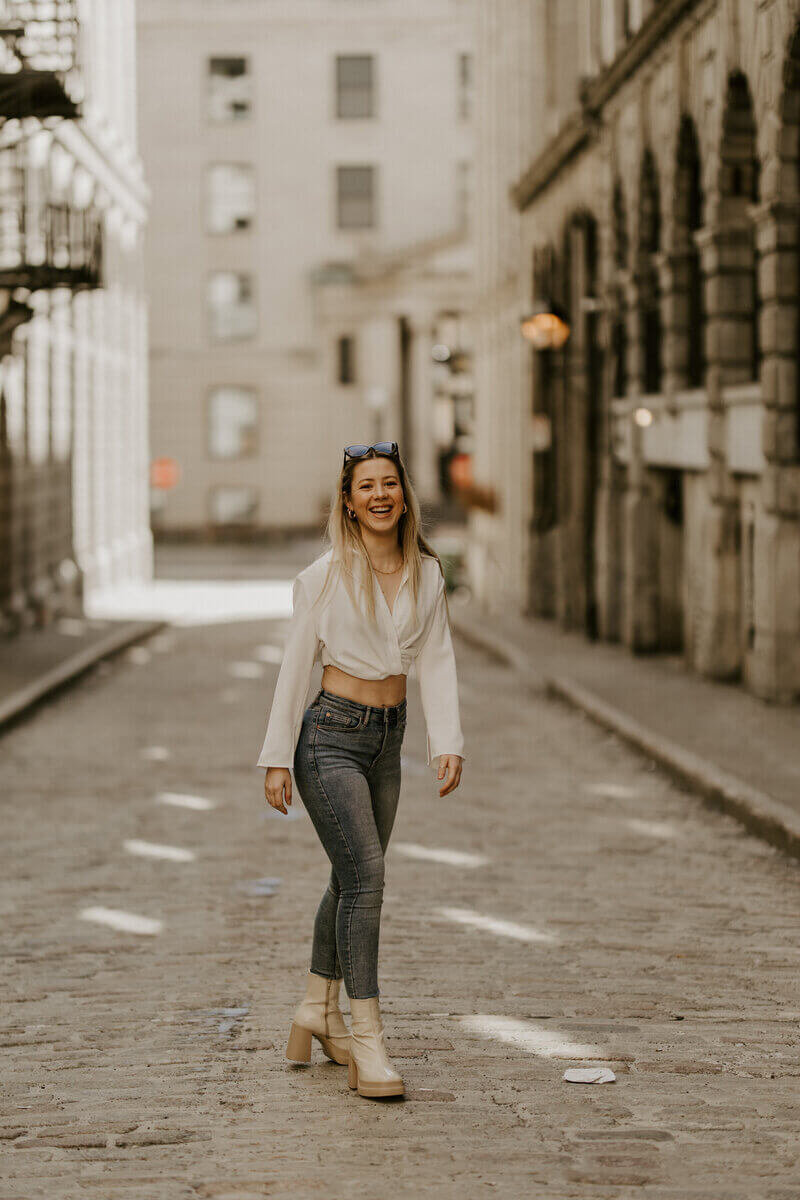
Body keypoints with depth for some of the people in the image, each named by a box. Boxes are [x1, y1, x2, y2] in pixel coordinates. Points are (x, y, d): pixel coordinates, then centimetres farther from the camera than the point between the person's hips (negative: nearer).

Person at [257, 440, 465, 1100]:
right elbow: (296, 665, -5)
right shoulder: (326, 575, -9)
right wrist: (277, 759, -6)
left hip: (386, 740, 6)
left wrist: (448, 743, -8)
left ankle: (319, 1010, 34)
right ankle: (367, 1041, -17)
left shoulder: (426, 573, 4)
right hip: (330, 736, -6)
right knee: (366, 873, -18)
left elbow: (437, 661, 3)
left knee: (353, 880, 16)